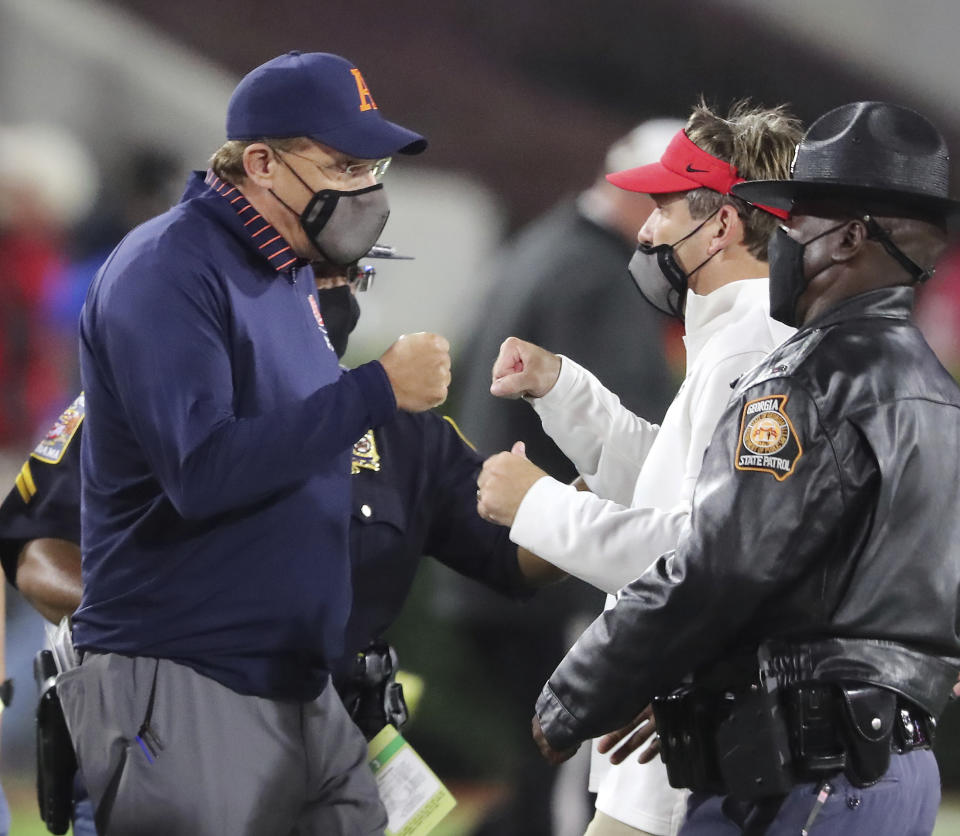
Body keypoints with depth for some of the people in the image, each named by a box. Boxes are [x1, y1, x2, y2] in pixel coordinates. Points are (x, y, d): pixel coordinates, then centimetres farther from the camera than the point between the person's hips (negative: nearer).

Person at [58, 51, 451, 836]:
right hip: (179, 684, -9)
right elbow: (203, 469, -24)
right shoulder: (169, 271, -13)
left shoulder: (289, 271, 16)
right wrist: (378, 389, -22)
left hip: (297, 679, 9)